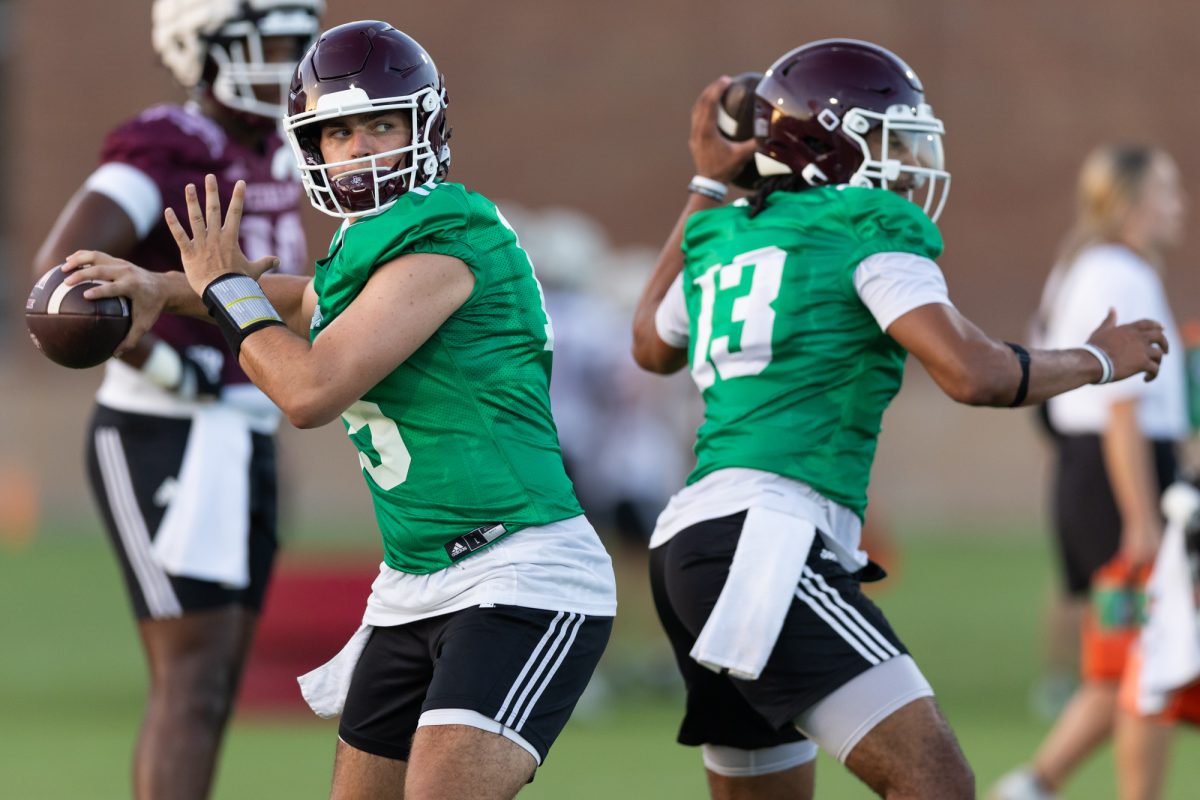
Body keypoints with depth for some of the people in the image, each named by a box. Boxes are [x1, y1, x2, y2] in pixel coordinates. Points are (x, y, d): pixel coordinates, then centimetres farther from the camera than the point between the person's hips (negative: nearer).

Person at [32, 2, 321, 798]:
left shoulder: (269, 158, 13)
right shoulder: (165, 152, -15)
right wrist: (161, 368, -19)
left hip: (239, 448, 9)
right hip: (165, 449, -9)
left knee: (210, 696, 9)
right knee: (193, 683, -12)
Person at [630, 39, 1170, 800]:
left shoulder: (726, 235, 20)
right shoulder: (868, 233, -3)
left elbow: (653, 345, 42)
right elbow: (971, 373, -14)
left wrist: (707, 189, 47)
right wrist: (1098, 359, 4)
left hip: (690, 542, 9)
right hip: (764, 543, -9)